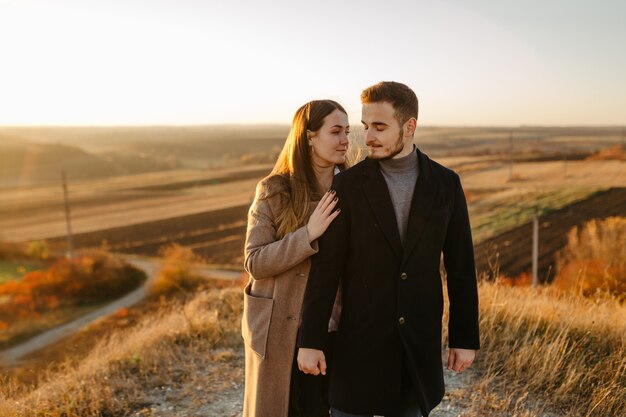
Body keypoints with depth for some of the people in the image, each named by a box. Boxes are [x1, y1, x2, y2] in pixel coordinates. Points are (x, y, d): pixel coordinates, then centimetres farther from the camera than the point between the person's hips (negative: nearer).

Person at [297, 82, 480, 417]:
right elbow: (325, 267, -10)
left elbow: (461, 265, 1)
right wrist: (309, 340, -11)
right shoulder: (348, 184, -8)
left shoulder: (445, 183, -2)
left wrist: (465, 337, 1)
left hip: (419, 338, 2)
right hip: (361, 336, -2)